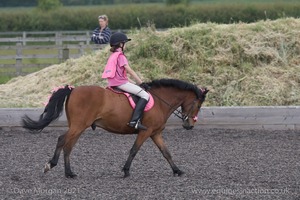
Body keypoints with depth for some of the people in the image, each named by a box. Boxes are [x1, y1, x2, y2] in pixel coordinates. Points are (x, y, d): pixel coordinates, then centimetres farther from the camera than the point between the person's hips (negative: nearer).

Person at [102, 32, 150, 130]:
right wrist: (141, 83, -7)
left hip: (113, 83, 10)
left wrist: (134, 83, 16)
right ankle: (134, 121, -28)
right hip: (121, 83, -10)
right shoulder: (120, 56, -9)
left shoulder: (112, 56, 20)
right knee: (145, 95, -15)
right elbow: (130, 71, -13)